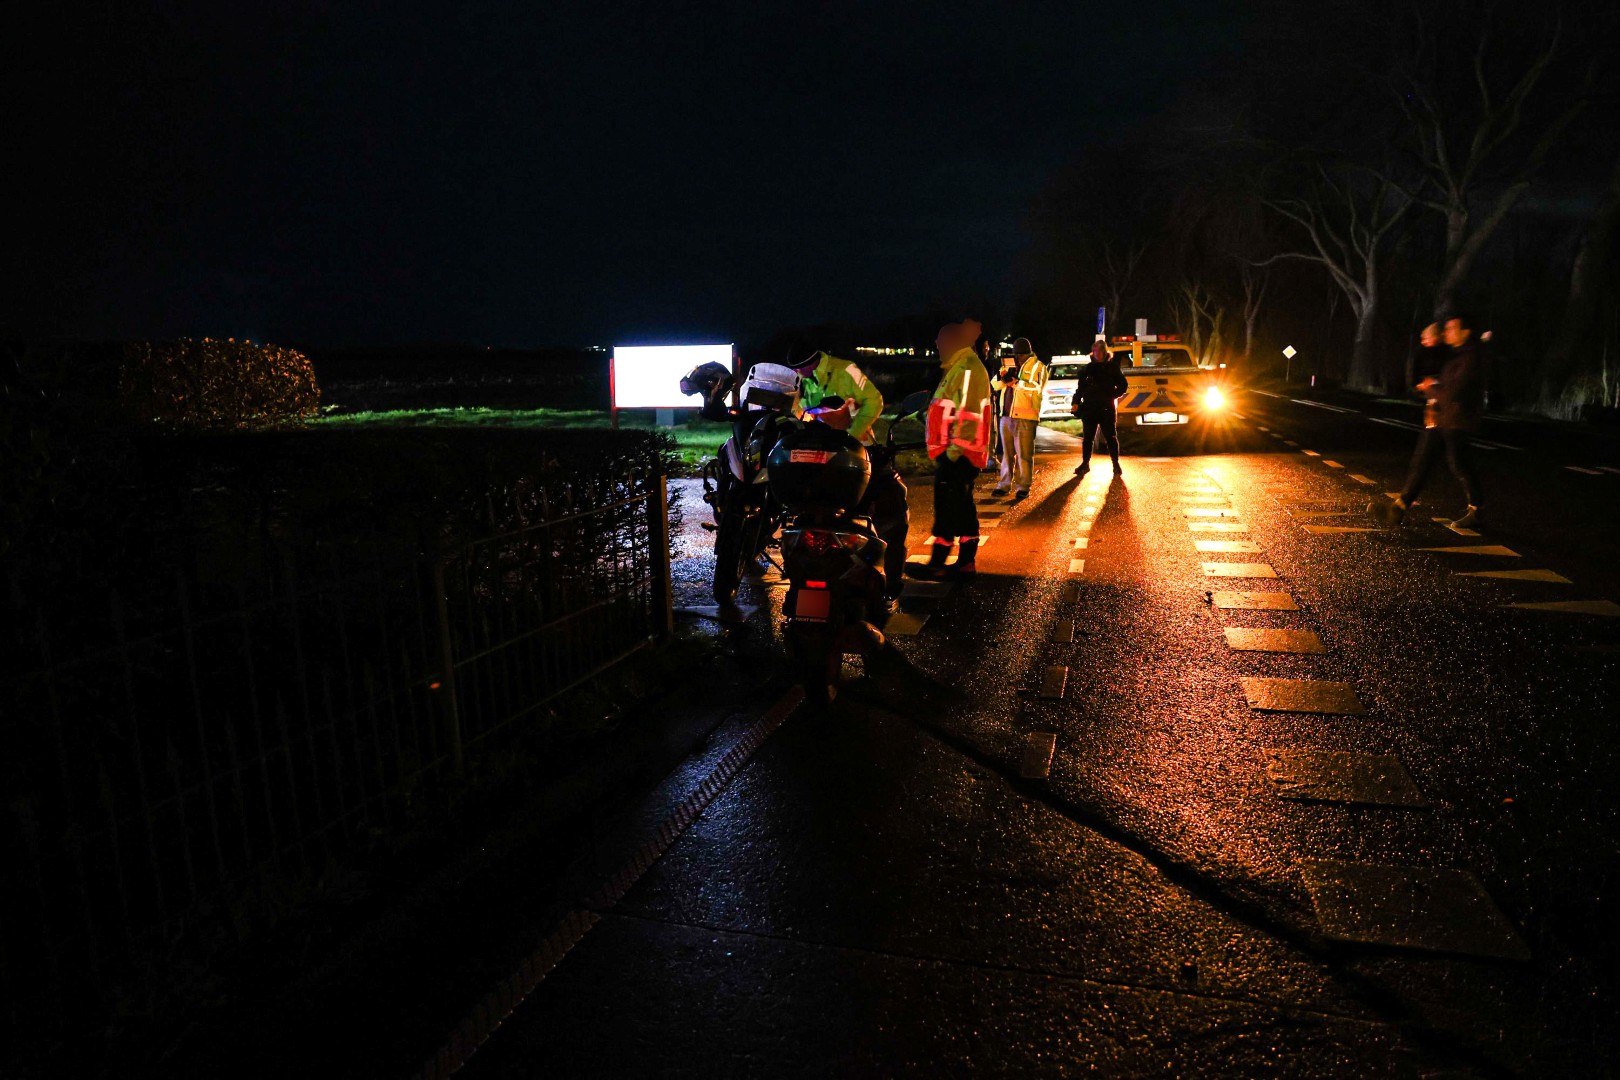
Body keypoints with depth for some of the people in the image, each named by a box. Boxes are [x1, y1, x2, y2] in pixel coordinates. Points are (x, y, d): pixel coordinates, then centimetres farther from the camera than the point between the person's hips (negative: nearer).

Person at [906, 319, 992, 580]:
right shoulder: (957, 368, 21)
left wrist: (955, 449, -24)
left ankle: (936, 564, -7)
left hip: (958, 454, -11)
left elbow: (968, 413, -22)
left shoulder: (968, 368, -13)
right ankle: (966, 562, 17)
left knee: (947, 508, -9)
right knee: (963, 507, 11)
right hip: (954, 453, 11)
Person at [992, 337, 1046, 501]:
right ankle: (1004, 485, 18)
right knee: (1007, 453, 11)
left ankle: (1023, 487, 1)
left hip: (1024, 417, -7)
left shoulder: (1037, 366, 0)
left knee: (1024, 454, -4)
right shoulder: (1012, 367, 20)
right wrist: (1002, 377, -2)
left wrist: (1016, 383, -11)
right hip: (1007, 415, 7)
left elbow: (1036, 387, -16)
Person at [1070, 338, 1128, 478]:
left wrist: (1112, 396, -9)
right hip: (1090, 408, 2)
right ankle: (1085, 464, 11)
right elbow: (1080, 387, 13)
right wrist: (1076, 402, 0)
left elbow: (1123, 386, 7)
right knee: (1088, 437, 4)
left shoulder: (1112, 367, 4)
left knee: (1111, 437, 0)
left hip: (1106, 408, -2)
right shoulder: (1088, 368, 10)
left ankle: (1116, 464, 7)